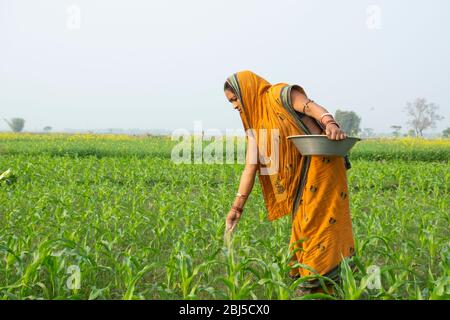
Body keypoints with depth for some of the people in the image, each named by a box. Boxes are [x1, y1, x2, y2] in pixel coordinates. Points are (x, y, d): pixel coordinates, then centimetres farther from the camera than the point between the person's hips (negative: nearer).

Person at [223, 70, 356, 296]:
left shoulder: (279, 95, -2)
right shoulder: (255, 126, 18)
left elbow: (311, 107, -17)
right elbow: (250, 167, 13)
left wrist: (330, 124, -38)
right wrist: (237, 207, 8)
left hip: (321, 165, -8)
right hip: (299, 181, 8)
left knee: (318, 225, -5)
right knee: (303, 232, 11)